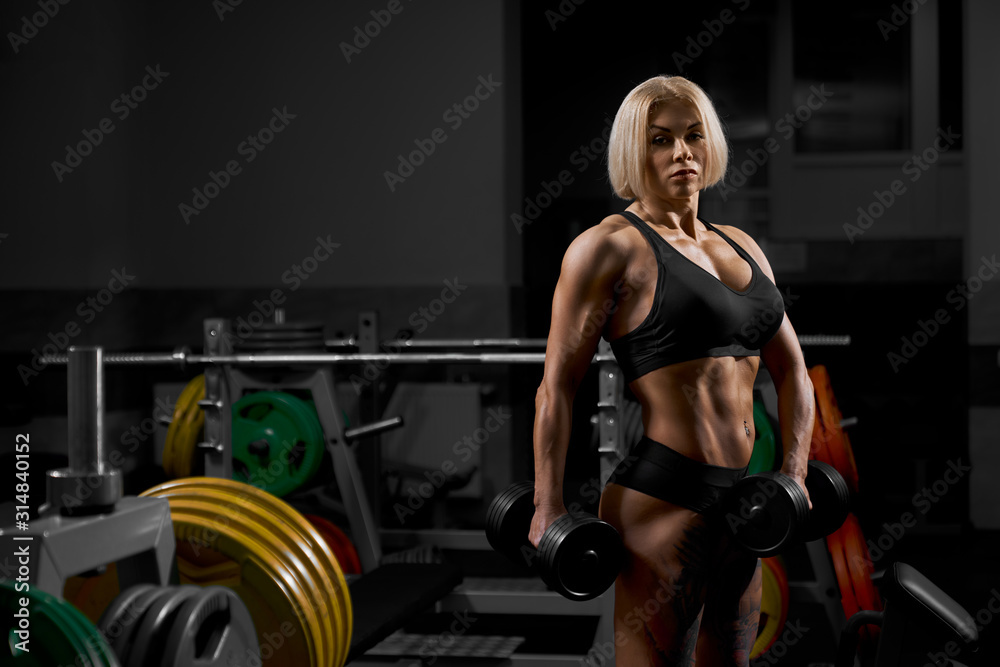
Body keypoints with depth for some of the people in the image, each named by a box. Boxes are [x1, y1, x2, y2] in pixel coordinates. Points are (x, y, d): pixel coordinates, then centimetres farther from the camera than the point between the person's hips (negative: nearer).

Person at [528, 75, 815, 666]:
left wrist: (795, 473, 9)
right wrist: (548, 507, -12)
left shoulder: (742, 247, 15)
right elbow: (558, 384, -9)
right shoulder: (610, 247, -7)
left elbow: (792, 368, 20)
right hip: (663, 500, -7)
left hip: (739, 503, 8)